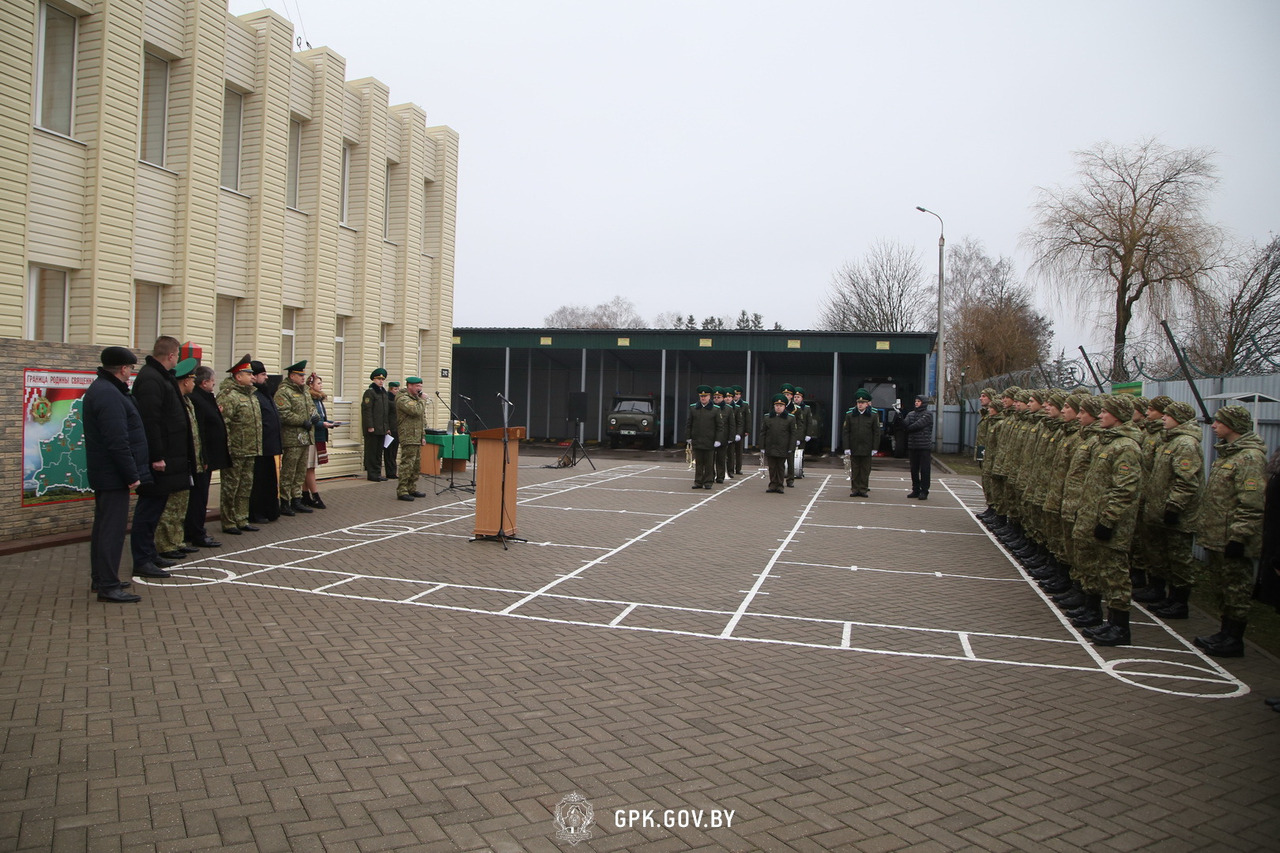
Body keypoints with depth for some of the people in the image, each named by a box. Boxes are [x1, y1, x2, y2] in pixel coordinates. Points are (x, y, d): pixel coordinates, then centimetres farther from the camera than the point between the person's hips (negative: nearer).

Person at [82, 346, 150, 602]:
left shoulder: (101, 389, 15)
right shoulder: (109, 395, -19)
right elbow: (118, 441, -24)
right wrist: (131, 474, -21)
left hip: (103, 473, 11)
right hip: (114, 474, -11)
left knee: (104, 524, 17)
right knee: (113, 527, -8)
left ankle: (100, 579, 26)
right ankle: (108, 586, -6)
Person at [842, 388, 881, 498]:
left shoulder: (873, 415, 0)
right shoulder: (850, 415, 3)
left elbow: (876, 433, 2)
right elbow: (845, 432, 3)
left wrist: (875, 448, -3)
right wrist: (846, 447, -4)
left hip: (867, 449, -1)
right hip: (854, 448, 1)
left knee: (865, 470, 4)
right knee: (854, 470, 5)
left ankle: (863, 490, 11)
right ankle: (855, 490, 12)